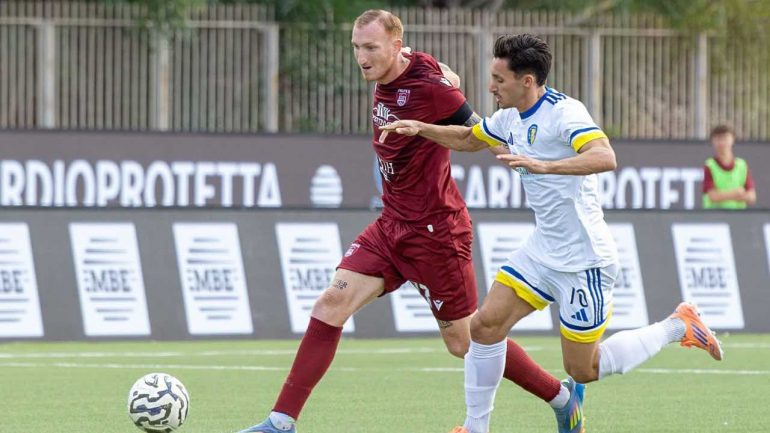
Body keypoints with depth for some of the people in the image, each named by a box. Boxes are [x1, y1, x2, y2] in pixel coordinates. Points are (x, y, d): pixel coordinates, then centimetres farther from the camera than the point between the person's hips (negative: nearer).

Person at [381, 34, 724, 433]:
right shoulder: (512, 118, 7)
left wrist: (544, 165, -48)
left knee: (582, 372, -1)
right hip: (543, 249, 8)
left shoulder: (564, 112, -20)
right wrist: (421, 129, 9)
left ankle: (677, 327, 15)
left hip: (584, 260, -8)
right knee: (486, 324, -3)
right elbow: (468, 138, 26)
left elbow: (605, 158, -37)